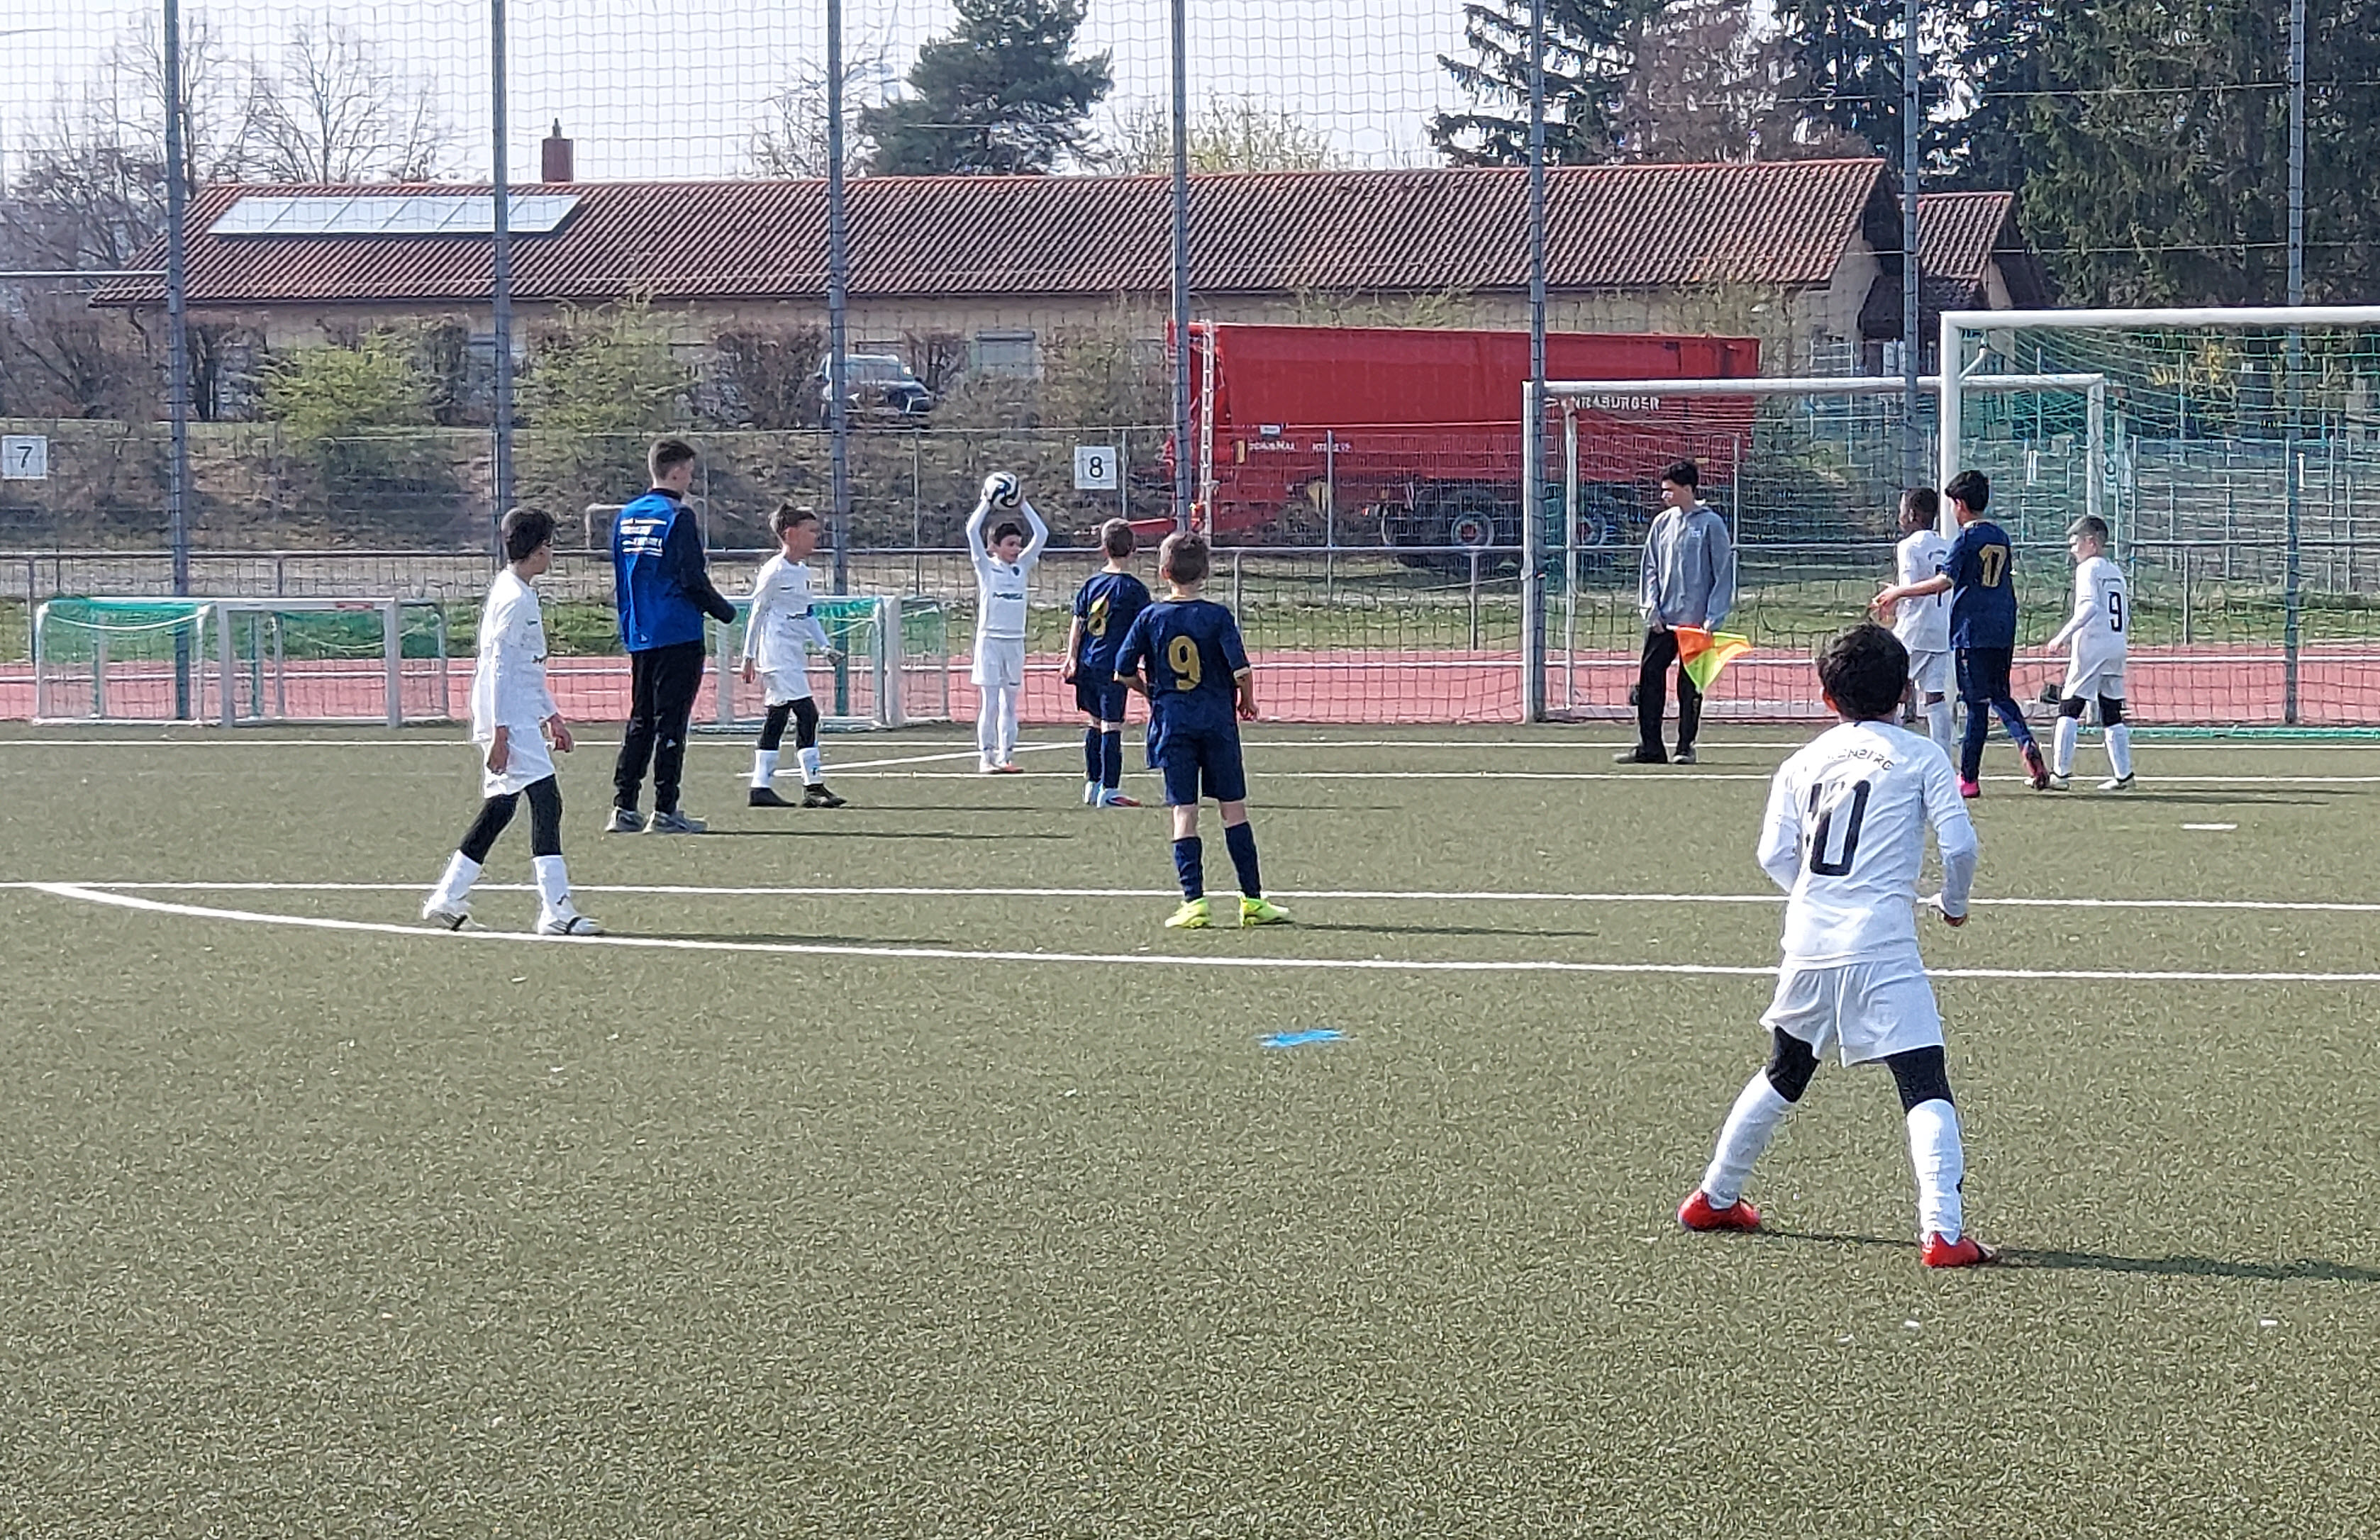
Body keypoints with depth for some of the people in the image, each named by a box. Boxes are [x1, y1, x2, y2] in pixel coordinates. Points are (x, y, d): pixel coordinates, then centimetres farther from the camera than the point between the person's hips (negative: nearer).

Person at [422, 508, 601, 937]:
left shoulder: (519, 594, 18)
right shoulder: (513, 599, -14)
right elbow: (498, 668, -18)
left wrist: (552, 715, 29)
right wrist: (500, 732, -21)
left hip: (522, 720, 11)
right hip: (511, 723, -11)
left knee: (499, 806, 14)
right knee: (545, 801, -14)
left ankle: (446, 900, 20)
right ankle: (556, 911, -18)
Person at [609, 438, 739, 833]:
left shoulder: (627, 516, 11)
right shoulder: (677, 518, -12)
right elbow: (693, 580, -14)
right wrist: (724, 612, 0)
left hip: (638, 637, 7)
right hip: (678, 635, -7)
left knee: (640, 722, 11)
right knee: (671, 722, -3)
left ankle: (624, 808, 7)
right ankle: (665, 812, -3)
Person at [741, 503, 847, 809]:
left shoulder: (803, 572, 14)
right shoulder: (774, 571, -11)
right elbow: (757, 612, -7)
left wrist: (825, 646, 14)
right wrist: (749, 655, -5)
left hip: (795, 657, 9)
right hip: (777, 655, -9)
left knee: (776, 719, 11)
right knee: (806, 713, -14)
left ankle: (761, 787, 15)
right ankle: (813, 786, -15)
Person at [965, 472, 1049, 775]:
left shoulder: (1022, 567, 11)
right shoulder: (986, 567, 0)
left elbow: (1041, 534, 7)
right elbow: (973, 530, -11)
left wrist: (1023, 505, 5)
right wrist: (986, 503, -5)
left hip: (1015, 641, 5)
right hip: (990, 639, -4)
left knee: (1010, 702, 6)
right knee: (990, 702, -5)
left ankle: (1006, 756, 9)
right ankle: (986, 758, -3)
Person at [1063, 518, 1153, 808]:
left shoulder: (1092, 583, 8)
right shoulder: (1134, 589, -7)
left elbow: (1077, 623, 8)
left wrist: (1072, 657, 12)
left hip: (1088, 665, 6)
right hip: (1114, 666, -6)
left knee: (1096, 723, 17)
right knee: (1112, 727, -5)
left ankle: (1092, 784, 24)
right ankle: (1109, 790, -7)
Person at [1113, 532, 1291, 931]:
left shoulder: (1151, 617, -1)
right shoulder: (1217, 616, -5)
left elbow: (1124, 672, -2)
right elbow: (1241, 669, -14)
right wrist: (1247, 701, 6)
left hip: (1171, 725, 1)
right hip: (1217, 723, -1)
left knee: (1183, 812, 1)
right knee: (1234, 809, 6)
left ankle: (1193, 901, -5)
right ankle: (1252, 899, 8)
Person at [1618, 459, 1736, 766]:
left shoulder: (1711, 525, -4)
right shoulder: (1662, 524, 10)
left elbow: (1724, 574, -4)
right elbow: (1650, 569, 13)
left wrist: (1713, 617, -11)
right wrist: (1651, 608, 0)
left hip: (1695, 621, -5)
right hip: (1662, 621, 5)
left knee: (1690, 686, 1)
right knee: (1649, 681, -1)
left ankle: (1686, 748, 10)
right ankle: (1649, 748, 4)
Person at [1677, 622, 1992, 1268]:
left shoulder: (1804, 762, 12)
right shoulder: (1920, 756, 1)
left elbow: (1775, 856, 5)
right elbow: (1959, 843, -6)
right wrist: (1954, 902, 13)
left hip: (1807, 943, 5)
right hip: (1882, 948, -5)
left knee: (1783, 1076, 24)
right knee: (1926, 1087, -6)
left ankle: (1715, 1197, 34)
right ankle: (1943, 1231, -20)